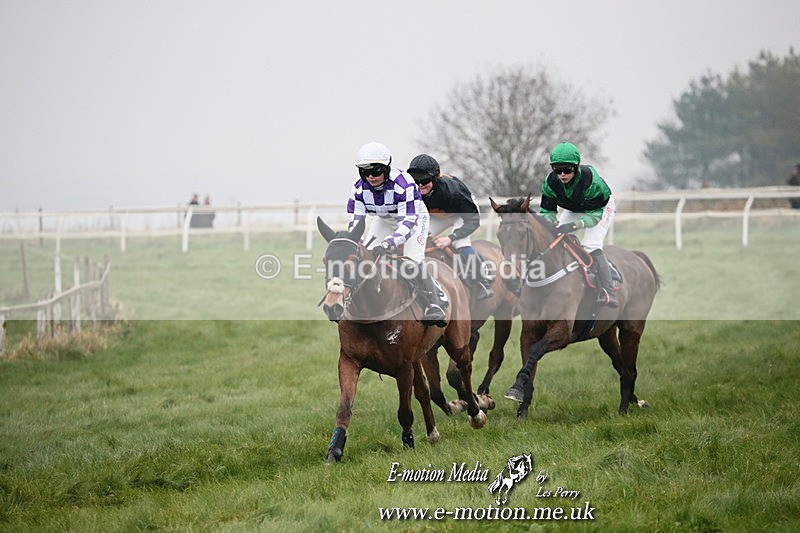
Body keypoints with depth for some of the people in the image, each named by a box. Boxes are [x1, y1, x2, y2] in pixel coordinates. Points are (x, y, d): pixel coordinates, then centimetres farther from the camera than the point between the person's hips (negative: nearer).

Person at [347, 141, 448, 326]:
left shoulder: (404, 184, -39)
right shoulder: (359, 188, -24)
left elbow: (408, 222, -43)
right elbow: (355, 220, -22)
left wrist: (386, 245, -57)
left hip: (414, 217, -5)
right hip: (384, 220, 5)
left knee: (413, 260, -25)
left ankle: (434, 305, -21)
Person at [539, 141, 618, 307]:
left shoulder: (590, 180, -39)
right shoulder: (550, 182, -25)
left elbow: (595, 214, -36)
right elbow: (547, 210, -17)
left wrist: (574, 225, -52)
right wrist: (550, 222, -41)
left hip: (601, 207, -6)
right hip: (574, 210, 6)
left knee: (591, 246, -27)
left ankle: (608, 292, -35)